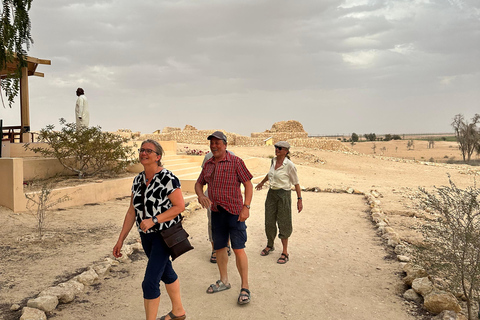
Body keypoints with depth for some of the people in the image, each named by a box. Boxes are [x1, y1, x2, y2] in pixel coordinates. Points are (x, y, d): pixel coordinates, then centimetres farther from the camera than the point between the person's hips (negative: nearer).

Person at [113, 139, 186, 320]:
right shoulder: (138, 180, 4)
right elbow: (132, 212, 7)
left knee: (150, 283, -9)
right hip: (146, 236, 7)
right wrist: (121, 240, 5)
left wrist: (153, 220, -25)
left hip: (164, 235, -7)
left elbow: (180, 206, -19)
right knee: (166, 272, 22)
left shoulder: (167, 178, -18)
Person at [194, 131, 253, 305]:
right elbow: (198, 183, 16)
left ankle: (245, 288, 4)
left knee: (238, 249, -6)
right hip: (216, 212, 6)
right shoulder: (208, 164, 9)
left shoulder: (235, 161, -8)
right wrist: (201, 196, -6)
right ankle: (224, 281, 32)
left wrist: (246, 207, -18)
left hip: (234, 212, -6)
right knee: (219, 247, 15)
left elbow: (248, 184, -9)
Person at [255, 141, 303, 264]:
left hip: (283, 194, -6)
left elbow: (296, 183, -10)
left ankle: (285, 253, 12)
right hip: (271, 193, 6)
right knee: (269, 222, 13)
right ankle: (270, 246, 34)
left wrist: (299, 199, -12)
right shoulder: (274, 161, 3)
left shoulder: (289, 165, -15)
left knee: (283, 223, 1)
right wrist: (261, 183, 38)